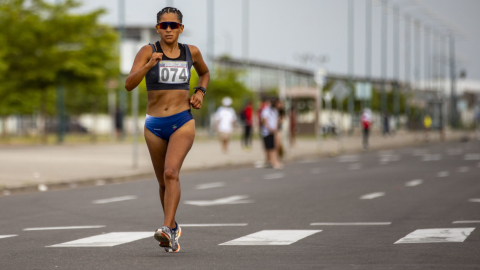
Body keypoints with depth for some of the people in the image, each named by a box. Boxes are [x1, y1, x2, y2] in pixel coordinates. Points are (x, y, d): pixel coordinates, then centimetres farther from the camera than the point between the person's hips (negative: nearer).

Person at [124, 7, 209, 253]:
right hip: (155, 124, 1)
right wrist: (149, 65, -30)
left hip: (183, 122, -1)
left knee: (171, 173, -23)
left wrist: (200, 92, 6)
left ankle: (167, 229, -30)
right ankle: (173, 228, 34)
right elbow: (129, 84, -16)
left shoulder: (191, 52, 4)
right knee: (163, 181, 13)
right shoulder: (148, 51, -4)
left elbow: (205, 73, 25)